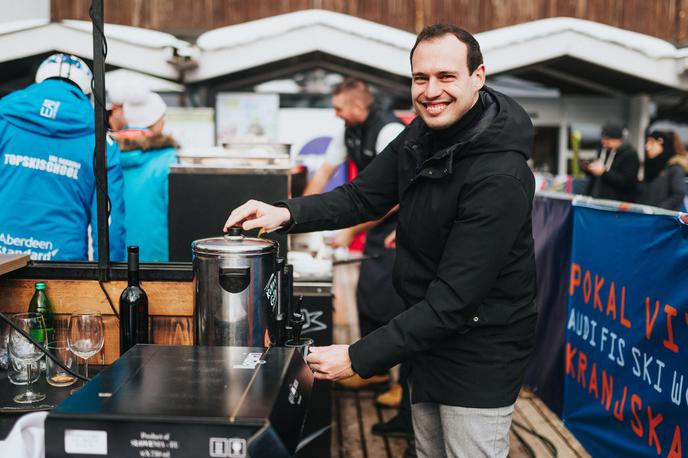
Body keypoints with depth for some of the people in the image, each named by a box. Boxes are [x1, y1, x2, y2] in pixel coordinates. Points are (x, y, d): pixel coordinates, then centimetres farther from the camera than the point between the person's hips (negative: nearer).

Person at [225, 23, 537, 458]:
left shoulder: (499, 178, -29)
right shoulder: (421, 136, -2)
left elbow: (453, 299, -29)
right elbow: (362, 197, 4)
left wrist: (358, 358, -27)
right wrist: (287, 213, -14)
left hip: (480, 353, -8)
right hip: (431, 337, 8)